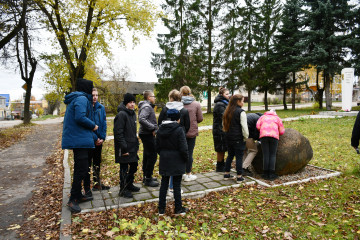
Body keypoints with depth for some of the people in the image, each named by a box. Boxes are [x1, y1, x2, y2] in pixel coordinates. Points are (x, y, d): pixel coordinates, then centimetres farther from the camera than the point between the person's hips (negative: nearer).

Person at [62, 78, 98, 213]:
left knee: (80, 168, 17)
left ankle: (78, 196, 27)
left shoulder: (78, 99, 21)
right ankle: (73, 199, 2)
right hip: (79, 140, -11)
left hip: (78, 140, 11)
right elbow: (80, 118, -26)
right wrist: (93, 126, -9)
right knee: (82, 169, -7)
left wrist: (95, 138, 25)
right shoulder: (82, 99, -12)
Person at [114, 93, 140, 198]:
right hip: (124, 147, -9)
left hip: (132, 147, 9)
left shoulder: (133, 113, 13)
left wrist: (136, 144, 16)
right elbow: (118, 133, -20)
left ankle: (129, 185, 35)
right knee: (124, 168, 2)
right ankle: (123, 189, 17)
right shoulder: (121, 114, -15)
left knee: (134, 166, 18)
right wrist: (124, 148, -22)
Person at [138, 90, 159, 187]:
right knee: (152, 155, -5)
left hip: (147, 134, 11)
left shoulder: (148, 106, 16)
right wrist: (153, 128, -25)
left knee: (147, 155, 17)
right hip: (147, 135, -11)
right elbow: (141, 119, -30)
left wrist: (154, 128, 9)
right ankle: (148, 179, 4)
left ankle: (146, 176, 29)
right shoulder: (146, 107, -16)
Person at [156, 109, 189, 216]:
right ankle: (178, 209, 20)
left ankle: (161, 209, 22)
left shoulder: (160, 129, 2)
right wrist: (186, 158, 0)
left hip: (164, 161, 5)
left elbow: (157, 147, 8)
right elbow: (183, 148, -15)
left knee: (164, 184, 13)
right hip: (176, 162, -4)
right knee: (177, 185, 7)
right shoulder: (179, 130, -15)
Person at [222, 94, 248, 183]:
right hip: (238, 139, -7)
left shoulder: (227, 111, 9)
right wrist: (246, 137, -3)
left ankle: (226, 174, 23)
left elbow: (224, 124, 17)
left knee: (230, 155, 16)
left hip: (229, 137, 7)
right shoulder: (241, 112, -13)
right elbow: (244, 126, -14)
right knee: (239, 157, 2)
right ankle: (239, 177, 8)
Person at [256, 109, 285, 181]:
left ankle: (266, 174, 4)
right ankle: (271, 174, 0)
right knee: (273, 155, 4)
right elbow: (282, 131, 18)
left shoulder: (263, 117, 26)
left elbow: (258, 126, 9)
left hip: (264, 136, 0)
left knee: (265, 155, 3)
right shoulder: (277, 118, 25)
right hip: (274, 136, 0)